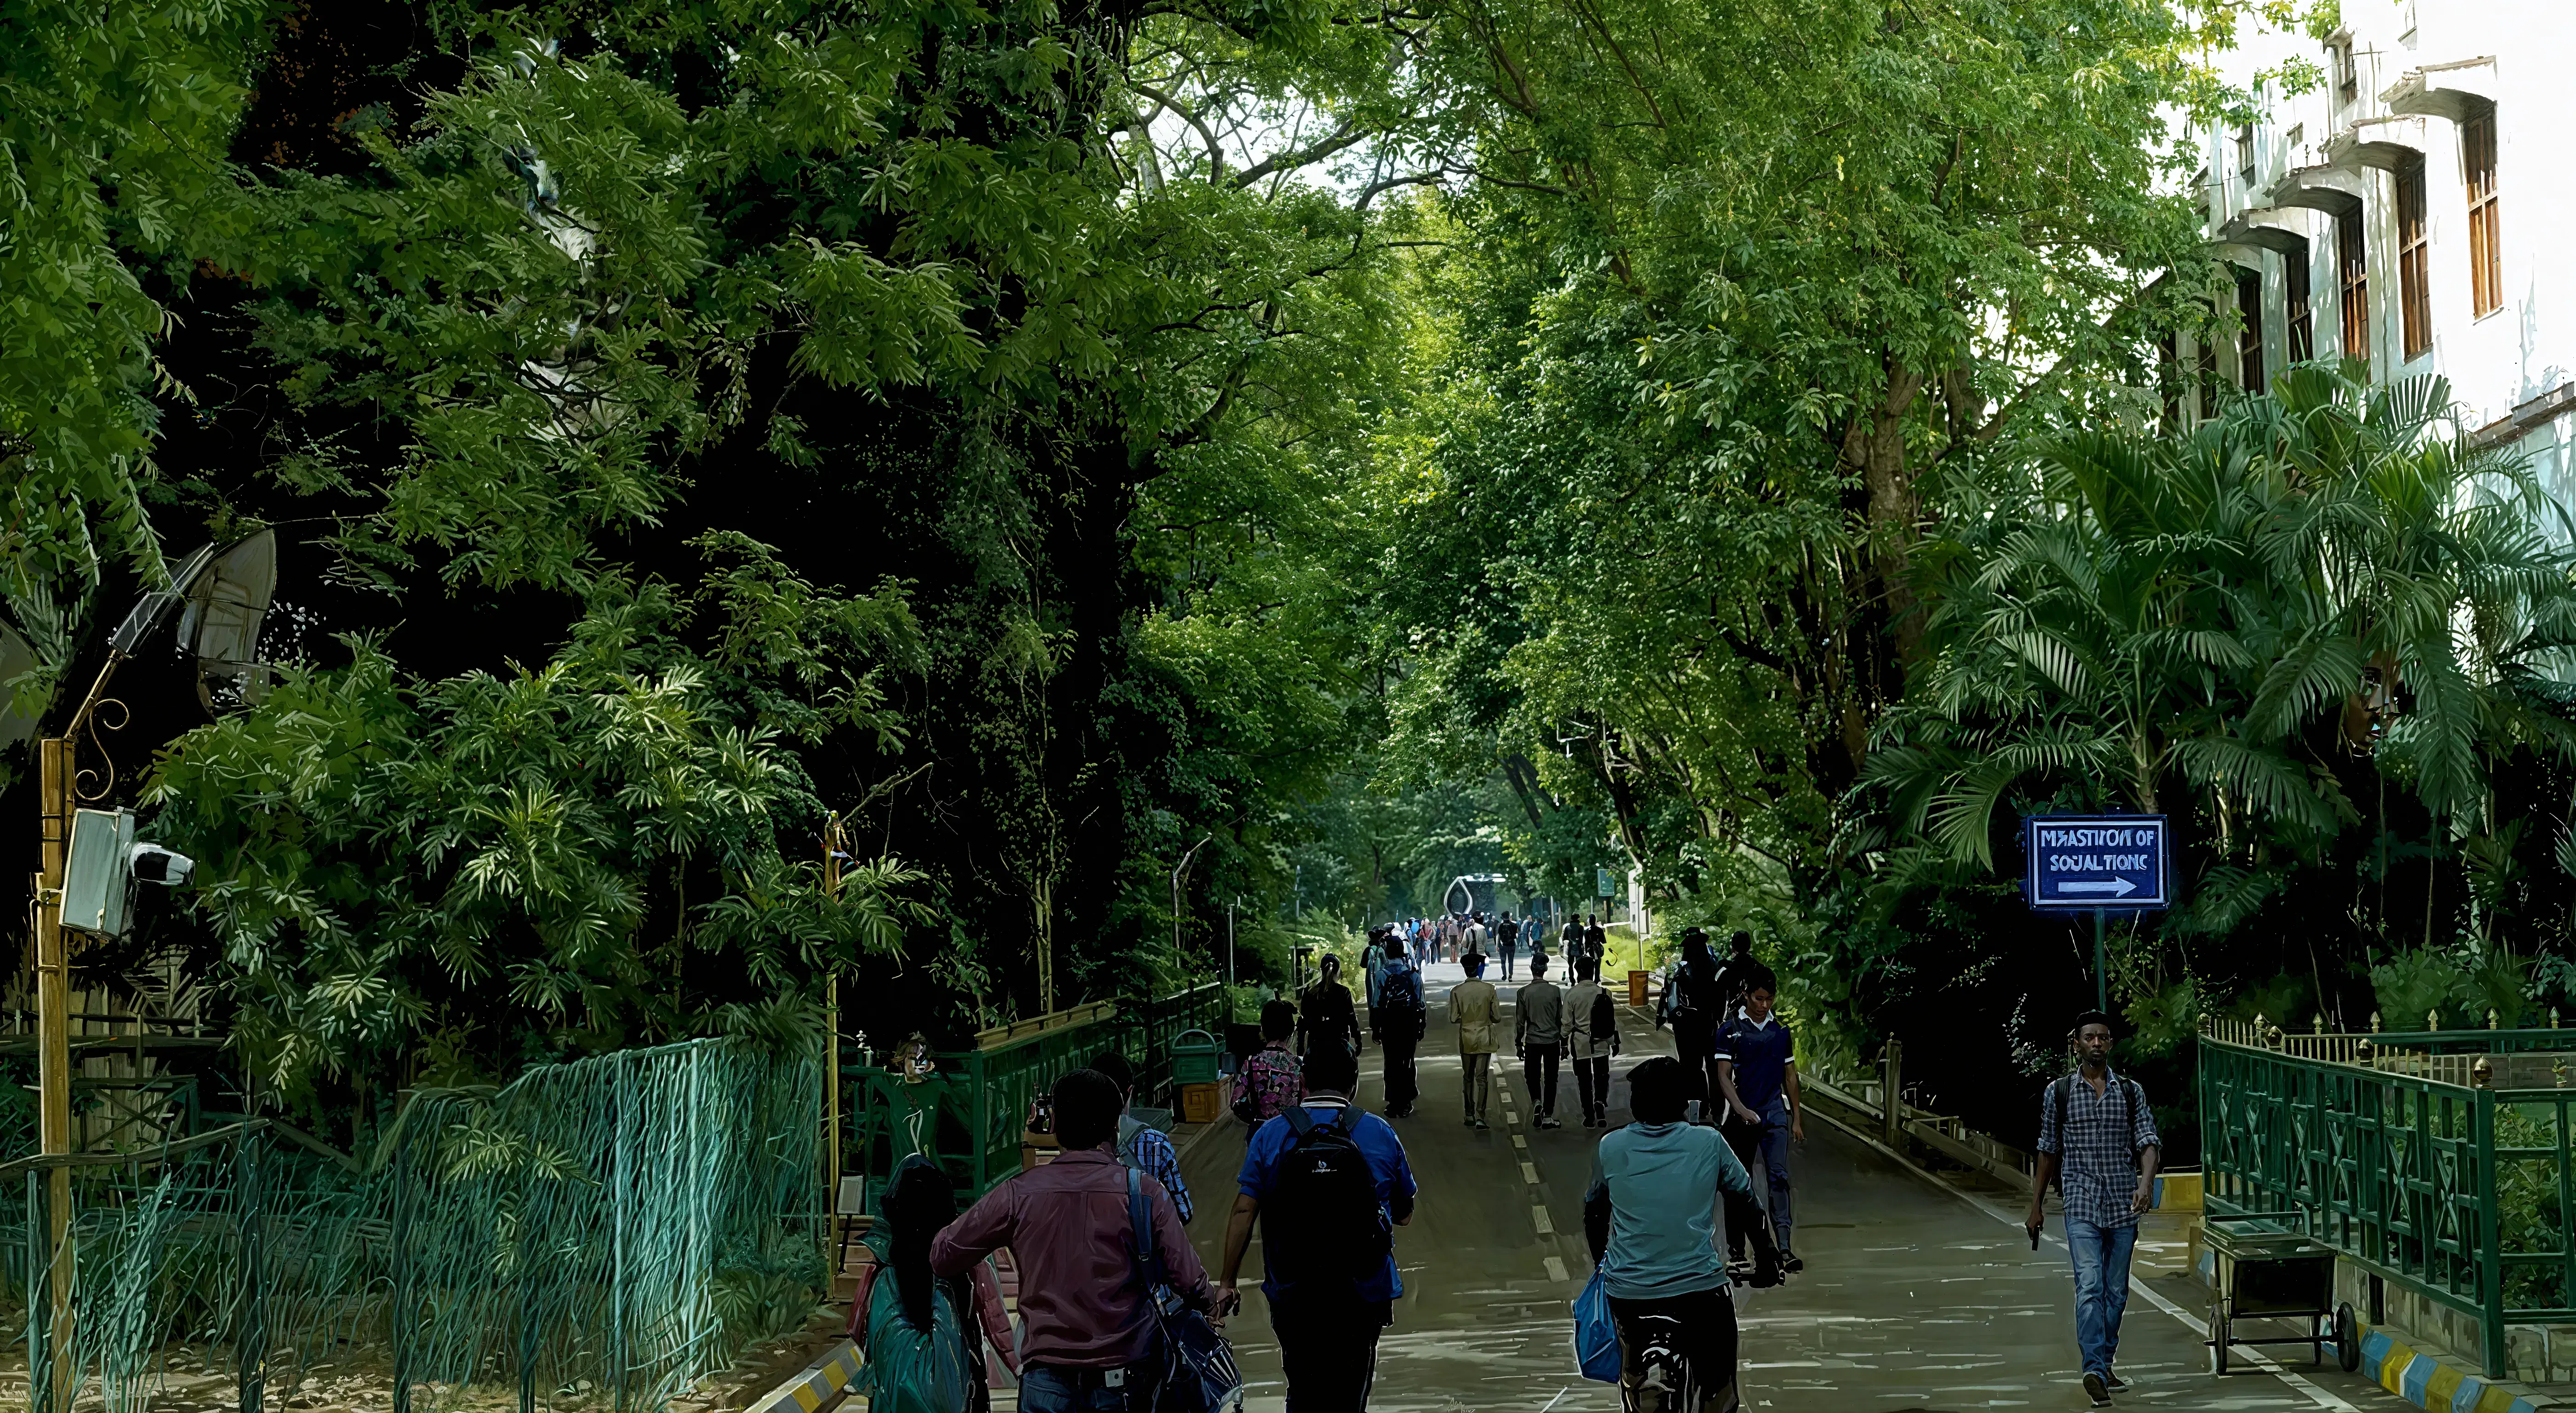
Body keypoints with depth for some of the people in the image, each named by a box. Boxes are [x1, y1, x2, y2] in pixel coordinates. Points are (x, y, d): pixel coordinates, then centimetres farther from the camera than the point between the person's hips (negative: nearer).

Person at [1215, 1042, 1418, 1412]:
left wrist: (1226, 1281, -2)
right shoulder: (1381, 1135, -2)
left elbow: (1244, 1212, -8)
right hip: (1362, 1295, 0)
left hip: (1293, 1295, 0)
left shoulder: (1270, 1135, -3)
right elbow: (1404, 1214, 7)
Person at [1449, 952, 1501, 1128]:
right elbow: (1497, 1017, -7)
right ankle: (1480, 1117, -8)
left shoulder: (1456, 991, -8)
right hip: (1484, 1039, -1)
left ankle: (1470, 1115, 19)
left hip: (1466, 1039, 1)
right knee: (1482, 1077, 0)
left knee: (1468, 1077, 15)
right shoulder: (1489, 989, -10)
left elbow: (1453, 1019, -6)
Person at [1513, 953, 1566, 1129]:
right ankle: (1548, 1117, 8)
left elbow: (1520, 1021, -3)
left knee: (1532, 1075, 15)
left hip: (1532, 1041, -1)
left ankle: (1537, 1101, -12)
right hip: (1553, 1041, 1)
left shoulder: (1523, 993, -7)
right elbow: (1561, 1019, 1)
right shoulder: (1555, 991, -5)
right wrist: (1564, 1043, 11)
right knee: (1550, 1079, 8)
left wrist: (1518, 1043, 8)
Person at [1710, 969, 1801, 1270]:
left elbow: (1790, 1076, 15)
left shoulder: (1781, 1030, 9)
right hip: (1741, 1115, -2)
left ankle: (1785, 1247, -17)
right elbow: (1724, 1077, -7)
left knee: (1779, 1175, -10)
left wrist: (1797, 1119, 12)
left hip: (1774, 1112, 2)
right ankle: (1737, 1246, 18)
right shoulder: (1730, 1031, -2)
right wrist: (1741, 1110, -22)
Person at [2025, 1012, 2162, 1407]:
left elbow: (2148, 1141, -2)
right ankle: (2094, 1371, -23)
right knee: (2090, 1286, -16)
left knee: (2116, 1291, 9)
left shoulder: (2131, 1092, 7)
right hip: (2081, 1204, -2)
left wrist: (2147, 1182, -22)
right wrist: (2036, 1205, 11)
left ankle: (2104, 1364, 22)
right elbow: (2049, 1149, 11)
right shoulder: (2059, 1092, 4)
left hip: (2123, 1205, 2)